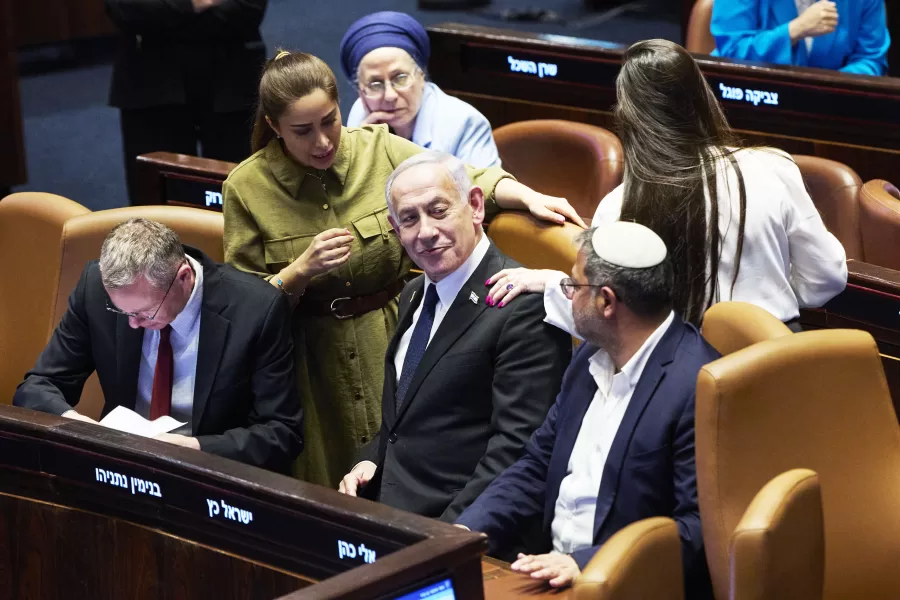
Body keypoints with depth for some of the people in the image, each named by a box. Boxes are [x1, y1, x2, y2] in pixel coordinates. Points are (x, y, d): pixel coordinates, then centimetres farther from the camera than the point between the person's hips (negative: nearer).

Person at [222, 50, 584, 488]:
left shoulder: (381, 151, -5)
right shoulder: (246, 188, -7)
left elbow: (468, 183, 0)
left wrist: (529, 197, -18)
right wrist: (300, 271, -21)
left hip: (393, 344, 1)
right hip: (313, 365, -1)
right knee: (325, 490, 7)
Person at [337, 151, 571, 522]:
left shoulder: (525, 307, -14)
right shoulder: (413, 297, 15)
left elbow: (518, 445, -18)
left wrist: (450, 531, -22)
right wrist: (370, 461, 7)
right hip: (383, 506, 8)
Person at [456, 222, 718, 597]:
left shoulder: (697, 386, -18)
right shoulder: (591, 356, 9)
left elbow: (700, 527, -20)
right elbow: (538, 464, 14)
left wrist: (585, 564, -25)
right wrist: (469, 531, -1)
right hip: (553, 569, 8)